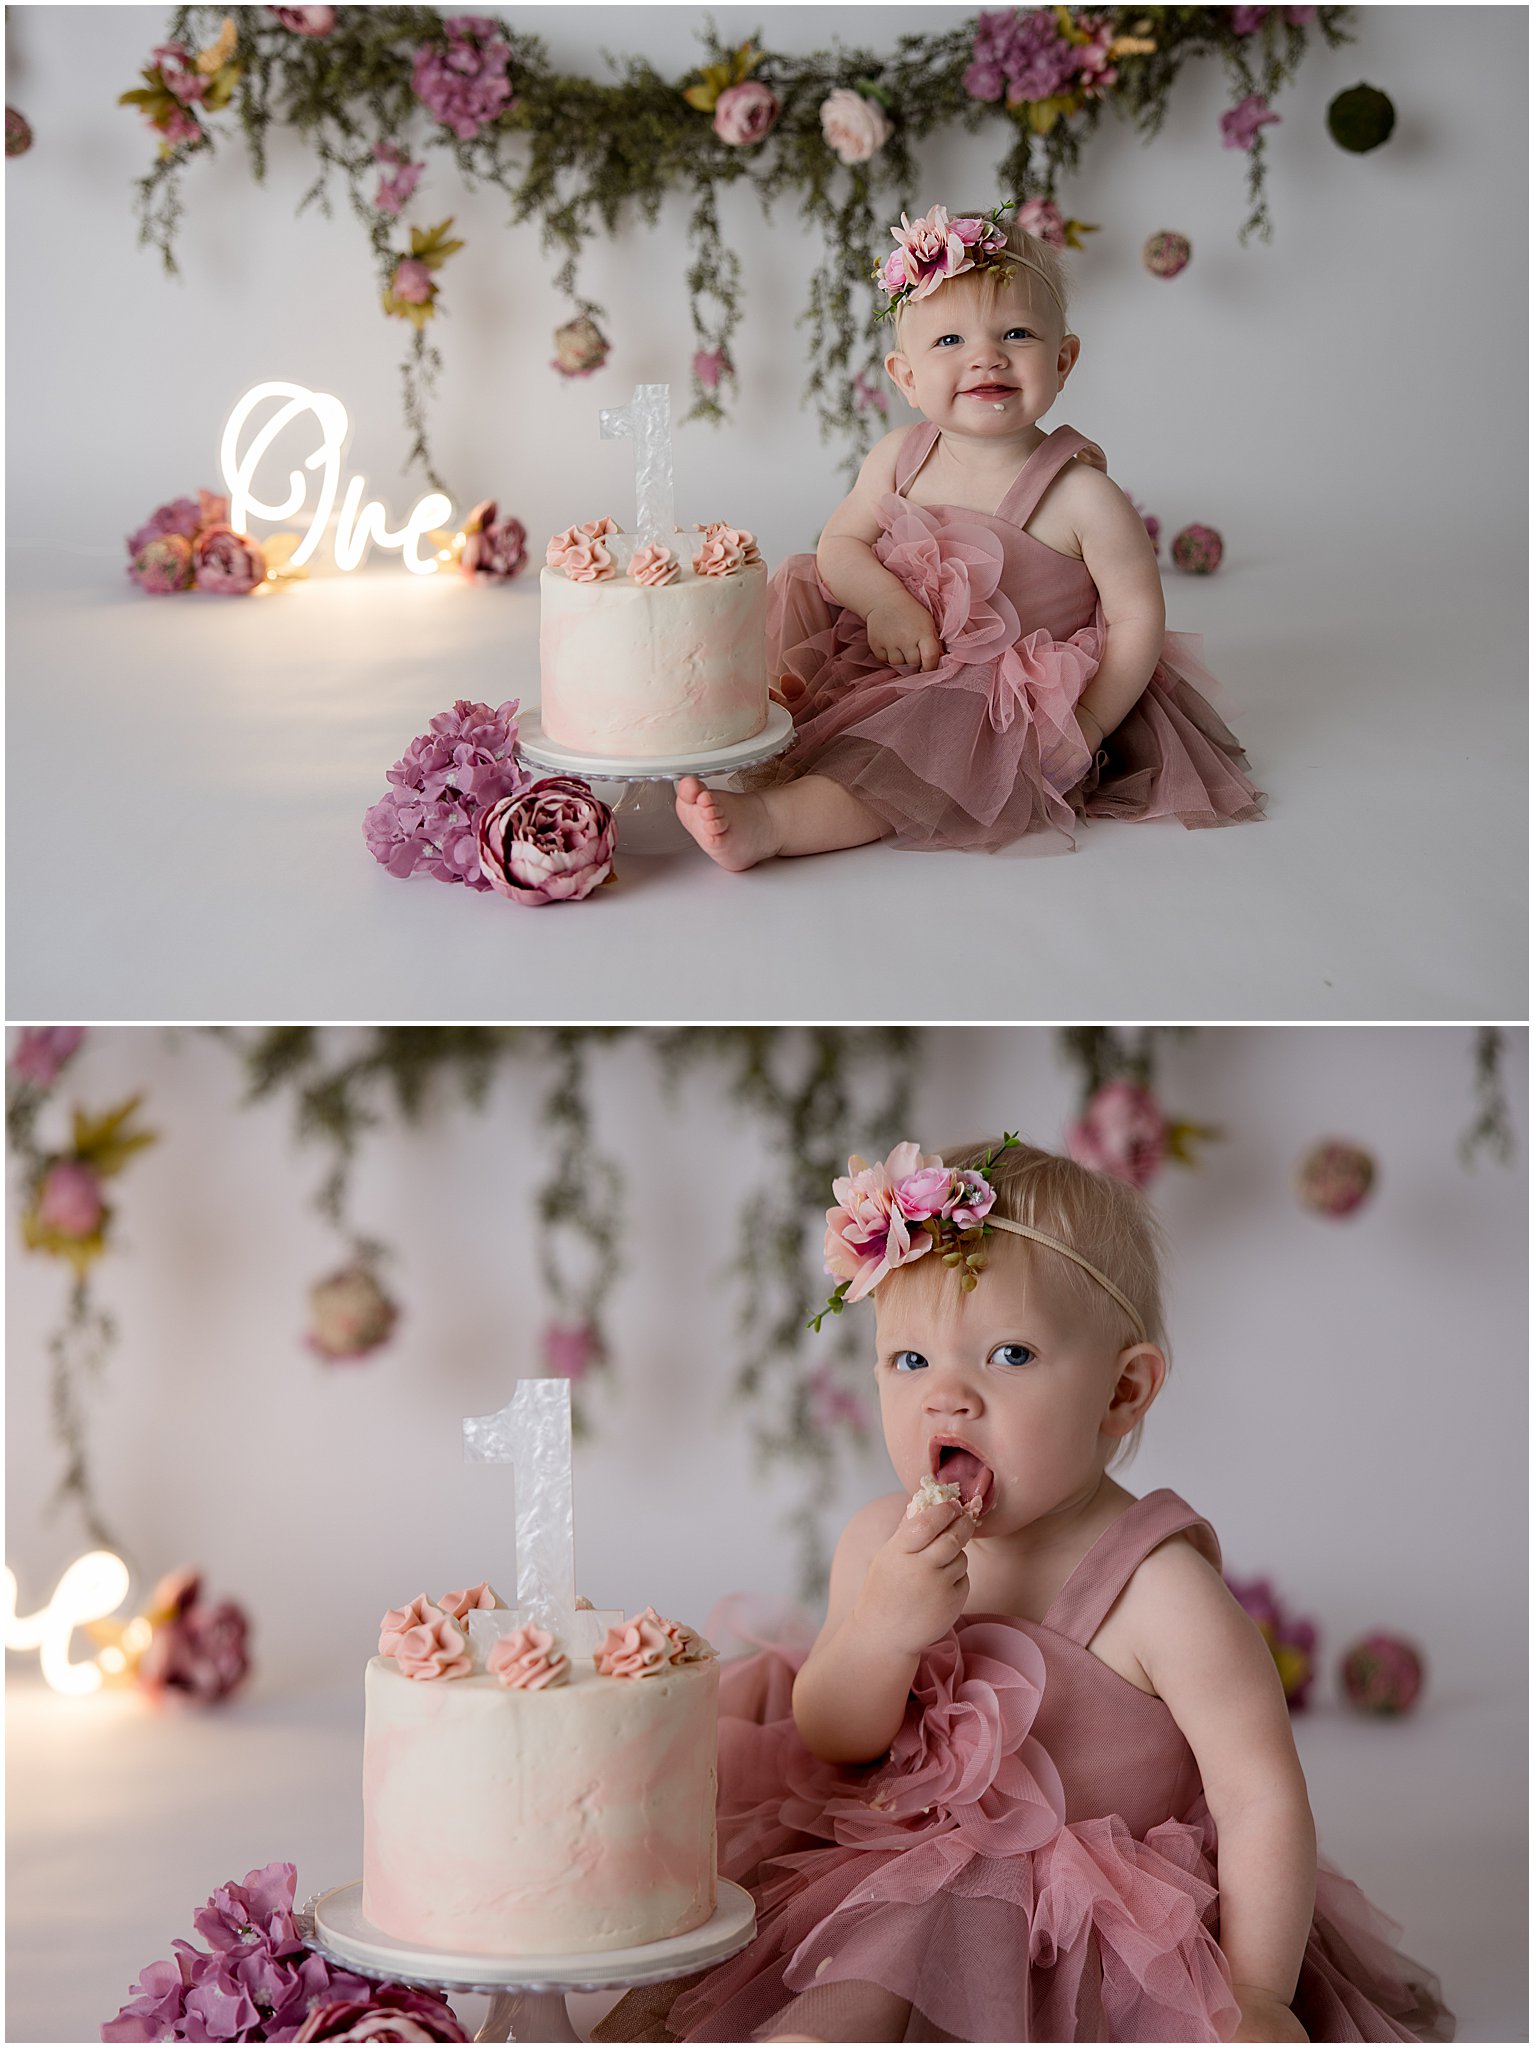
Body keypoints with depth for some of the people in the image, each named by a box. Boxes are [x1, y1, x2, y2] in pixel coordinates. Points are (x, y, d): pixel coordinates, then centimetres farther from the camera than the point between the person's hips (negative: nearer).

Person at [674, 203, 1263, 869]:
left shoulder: (1082, 497, -16)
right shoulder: (901, 457, -1)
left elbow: (1138, 619, -12)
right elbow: (840, 542, 6)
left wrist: (1085, 730, -18)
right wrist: (884, 599, -17)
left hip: (1013, 708, -7)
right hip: (899, 668, 7)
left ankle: (768, 822, -46)